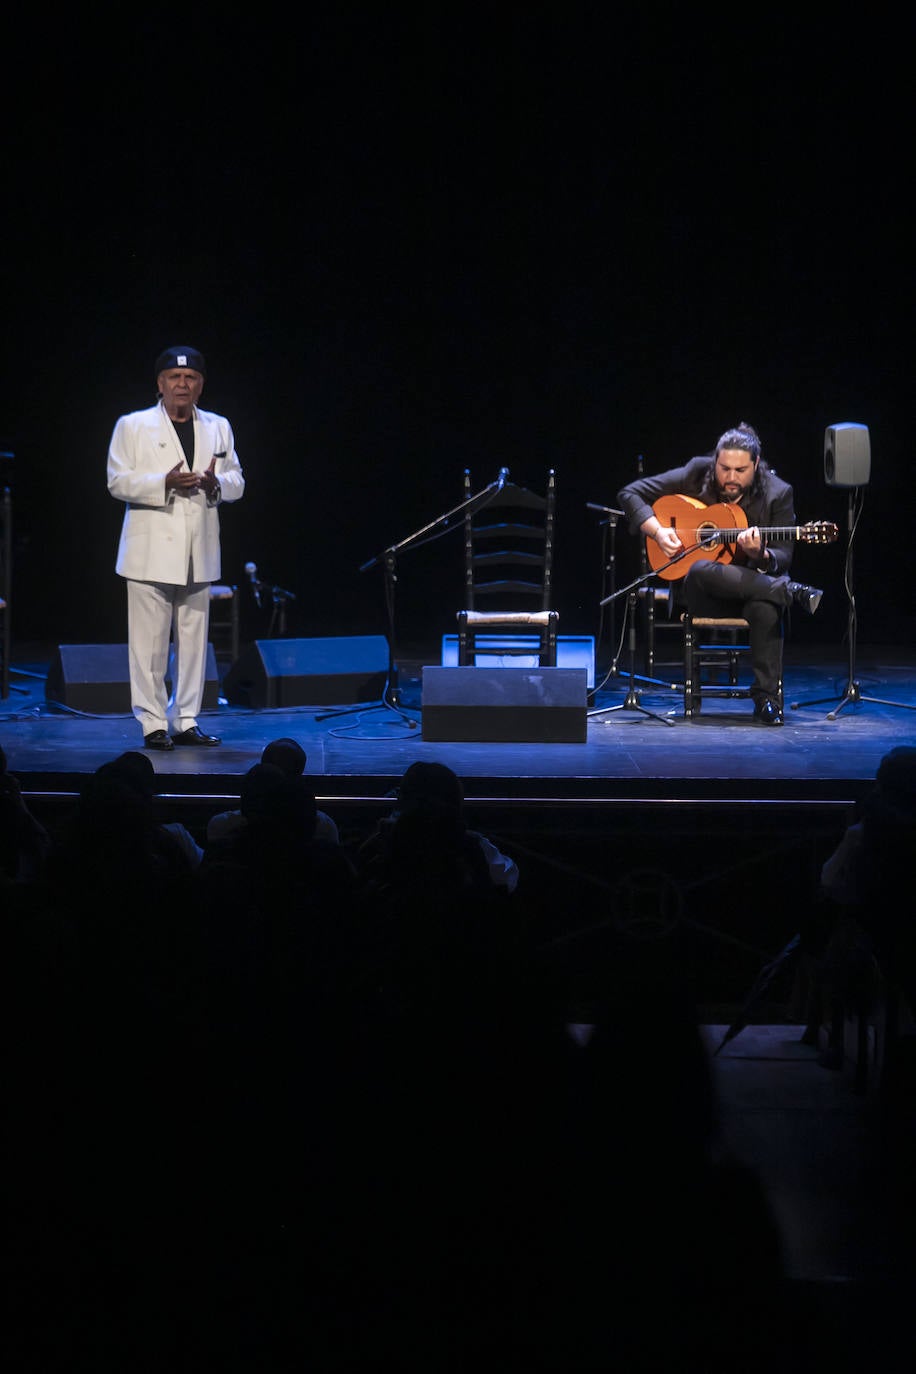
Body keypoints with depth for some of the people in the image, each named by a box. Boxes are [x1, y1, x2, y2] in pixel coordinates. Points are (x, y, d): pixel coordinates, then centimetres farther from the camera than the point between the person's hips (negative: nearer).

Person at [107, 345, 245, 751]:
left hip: (198, 550, 4)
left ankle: (187, 721, 14)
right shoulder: (132, 426, 2)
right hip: (151, 550, -4)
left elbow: (236, 481, 14)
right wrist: (164, 483, -19)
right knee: (150, 641, -5)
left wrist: (216, 483, -10)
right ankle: (153, 724, 1)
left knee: (194, 639, 7)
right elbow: (118, 481, -4)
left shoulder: (218, 427, 14)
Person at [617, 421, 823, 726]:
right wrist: (658, 532, -15)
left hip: (754, 583, -1)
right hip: (702, 594, 1)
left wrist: (759, 555, -31)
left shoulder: (777, 493, -4)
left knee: (765, 608, -39)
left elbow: (782, 558, -7)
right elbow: (630, 494, 0)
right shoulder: (696, 475, -2)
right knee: (701, 570, -39)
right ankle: (791, 592, -30)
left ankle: (766, 697, -26)